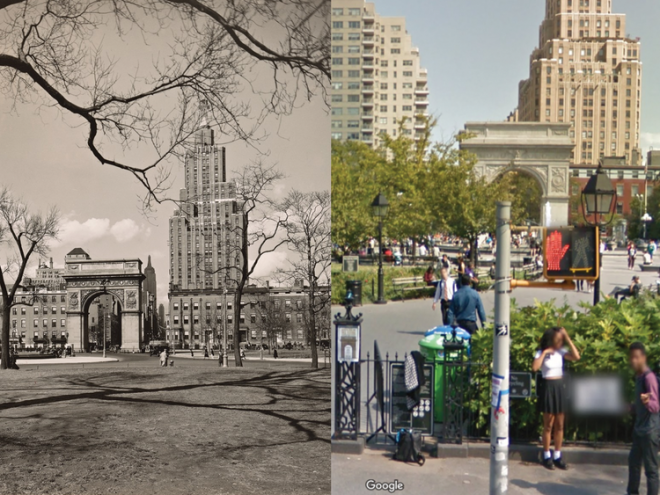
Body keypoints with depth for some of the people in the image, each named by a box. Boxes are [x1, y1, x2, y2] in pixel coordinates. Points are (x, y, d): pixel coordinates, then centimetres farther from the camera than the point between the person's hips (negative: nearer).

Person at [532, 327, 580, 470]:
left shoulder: (561, 351, 3)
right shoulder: (541, 352, -8)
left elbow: (576, 357, -14)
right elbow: (534, 368, -24)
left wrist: (568, 338, -12)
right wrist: (544, 353, -20)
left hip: (560, 387, 4)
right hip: (548, 387, -4)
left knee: (559, 425, 9)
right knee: (548, 425, 3)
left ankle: (557, 456, 19)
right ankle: (547, 456, 13)